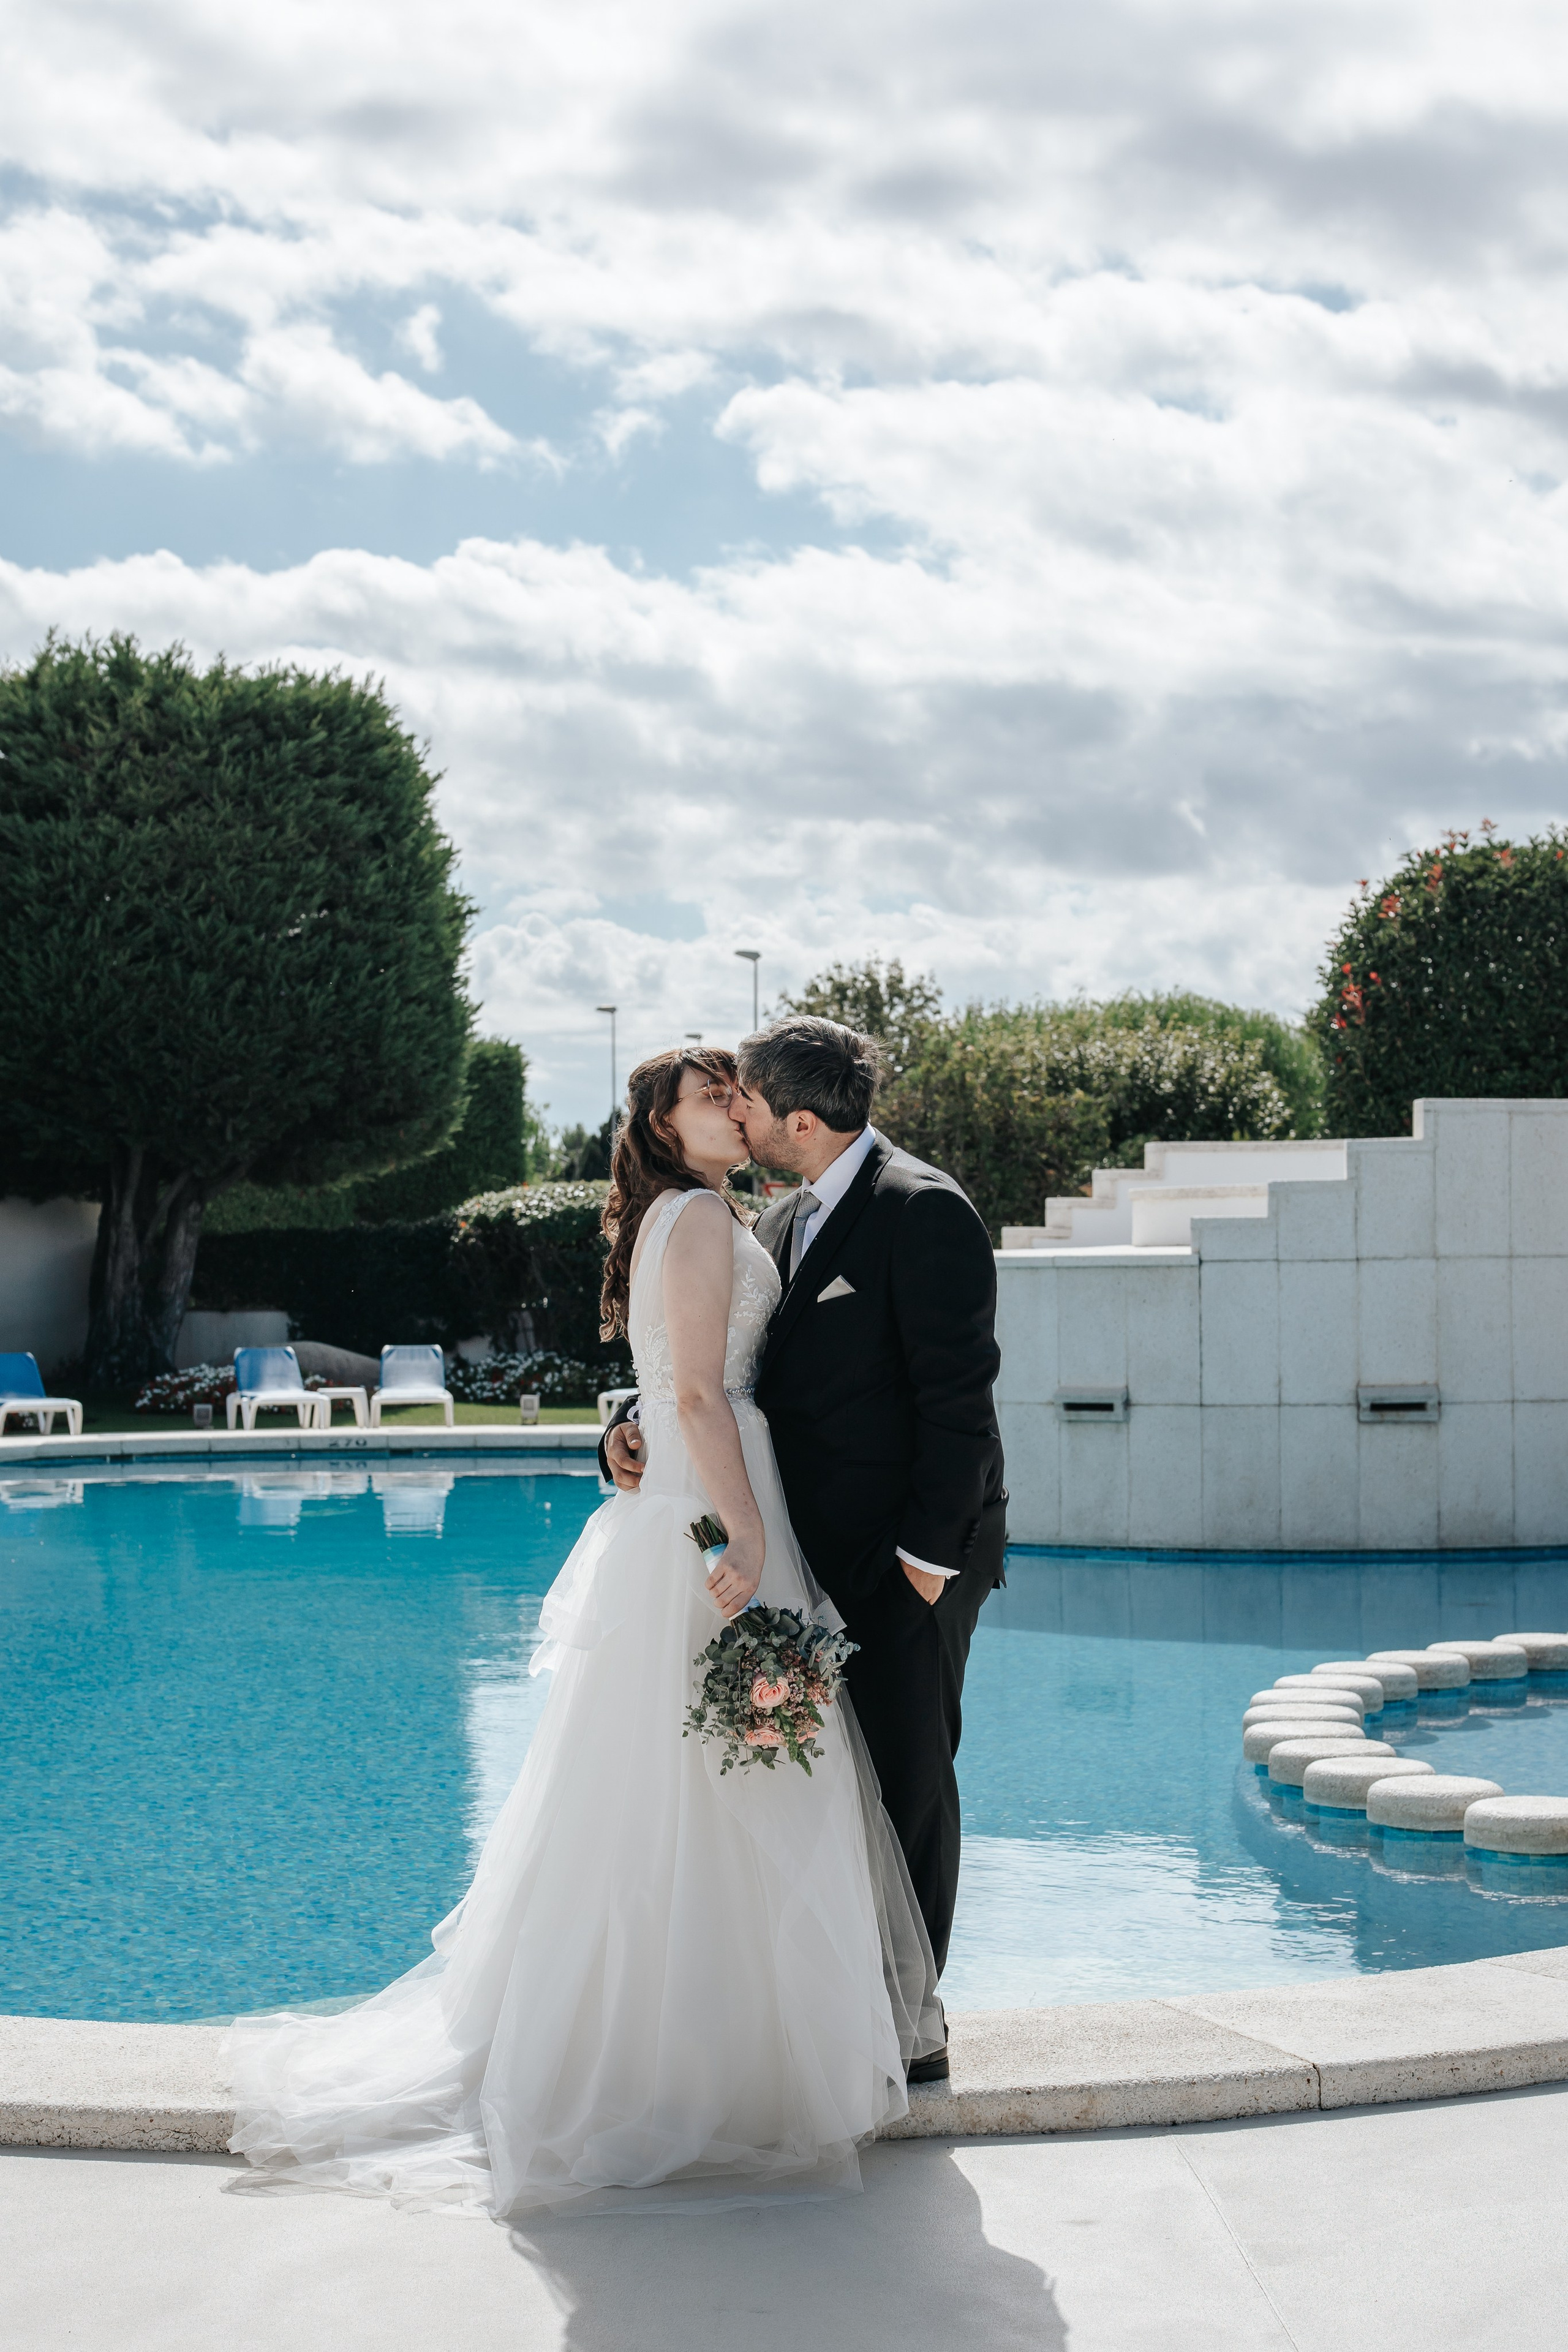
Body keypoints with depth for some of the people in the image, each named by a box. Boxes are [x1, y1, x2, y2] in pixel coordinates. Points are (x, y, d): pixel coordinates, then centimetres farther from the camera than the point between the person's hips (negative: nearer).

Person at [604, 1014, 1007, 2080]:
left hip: (913, 1554, -8)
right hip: (824, 1551, 8)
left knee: (907, 1784, 0)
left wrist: (929, 1551, -18)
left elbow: (958, 1394, -16)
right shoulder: (783, 1224, 14)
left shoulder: (923, 1210, -13)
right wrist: (635, 1426, -1)